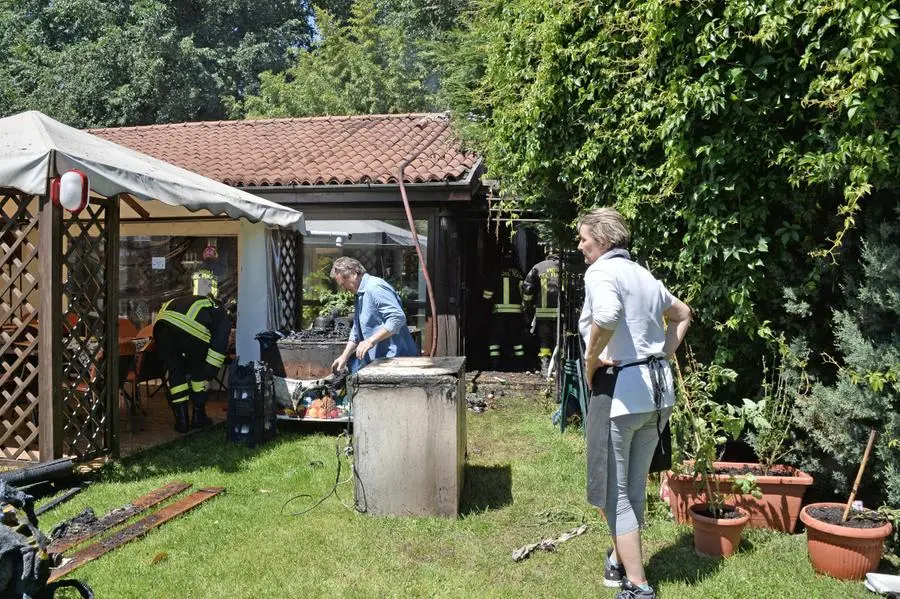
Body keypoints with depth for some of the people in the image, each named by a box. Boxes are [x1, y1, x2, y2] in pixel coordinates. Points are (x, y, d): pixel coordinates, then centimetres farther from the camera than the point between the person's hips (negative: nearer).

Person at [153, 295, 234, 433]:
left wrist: (169, 368, 47)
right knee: (199, 370, 20)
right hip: (189, 328, -5)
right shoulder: (223, 315, 25)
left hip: (161, 323, 5)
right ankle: (198, 417, 25)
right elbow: (218, 348, 12)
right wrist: (207, 376, 16)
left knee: (174, 372, 19)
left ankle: (182, 421, 17)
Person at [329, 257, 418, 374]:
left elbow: (398, 318, -25)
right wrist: (344, 357, 18)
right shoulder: (360, 296, 20)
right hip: (378, 359, 10)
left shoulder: (375, 288, -15)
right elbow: (356, 332, 27)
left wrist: (371, 341, -26)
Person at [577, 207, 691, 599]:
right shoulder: (644, 276, 15)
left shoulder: (600, 273, -12)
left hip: (620, 389, -8)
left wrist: (591, 360, -19)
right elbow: (683, 314, 29)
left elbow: (608, 315, -34)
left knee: (614, 491, 4)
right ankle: (621, 563, 36)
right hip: (658, 389, 8)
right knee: (634, 486, 20)